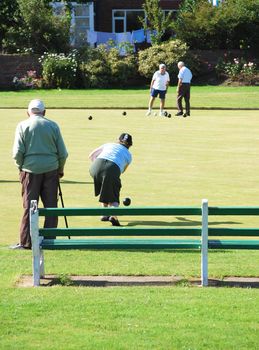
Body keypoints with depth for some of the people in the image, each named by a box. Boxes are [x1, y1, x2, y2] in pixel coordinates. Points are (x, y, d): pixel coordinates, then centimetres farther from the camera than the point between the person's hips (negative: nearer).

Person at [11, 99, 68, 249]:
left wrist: (21, 167, 11)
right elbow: (63, 152, 5)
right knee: (51, 206, 7)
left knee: (29, 207, 3)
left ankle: (26, 242, 1)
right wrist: (61, 169, 19)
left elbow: (18, 152, -5)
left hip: (31, 170, -1)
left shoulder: (23, 126, 1)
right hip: (51, 169, 1)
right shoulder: (53, 125, 5)